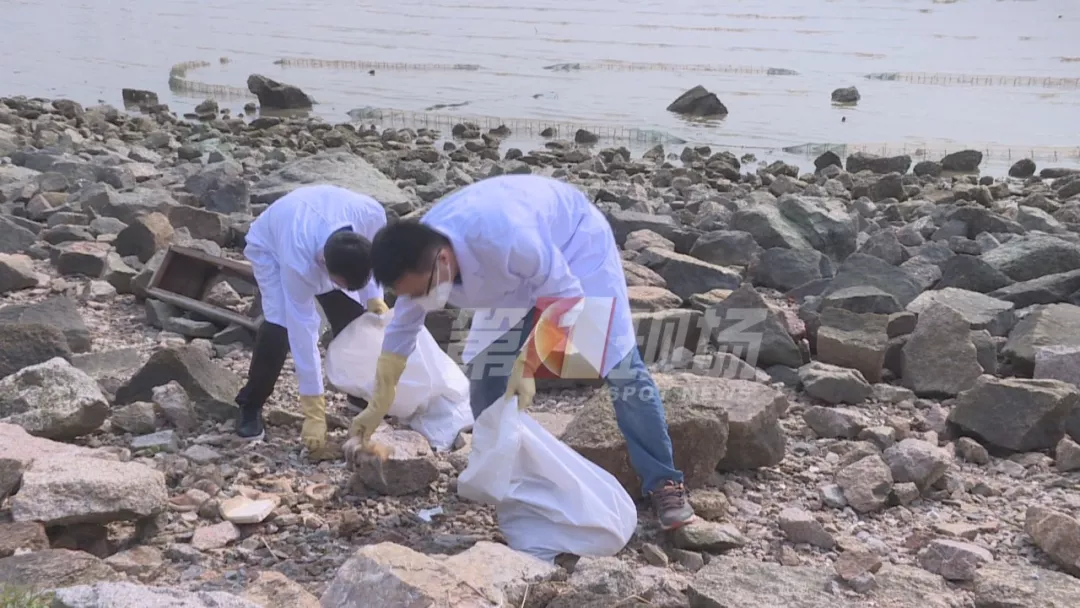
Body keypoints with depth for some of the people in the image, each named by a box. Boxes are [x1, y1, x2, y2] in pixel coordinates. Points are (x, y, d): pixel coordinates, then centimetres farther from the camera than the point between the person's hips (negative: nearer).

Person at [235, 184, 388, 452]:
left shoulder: (371, 213, -38)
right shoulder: (297, 262, -45)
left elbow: (371, 251, -10)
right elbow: (303, 333, -39)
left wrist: (374, 296, -20)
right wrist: (314, 413, -35)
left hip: (320, 233, 4)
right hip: (270, 246, -4)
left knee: (352, 317, -7)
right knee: (280, 324, -24)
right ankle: (251, 405, -3)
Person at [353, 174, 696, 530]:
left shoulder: (502, 237, -45)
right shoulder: (418, 260, -22)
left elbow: (565, 295, -31)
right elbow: (399, 337, -5)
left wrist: (526, 365, -33)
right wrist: (376, 409, 4)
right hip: (518, 272, 6)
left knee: (620, 366, -11)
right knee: (484, 374, -3)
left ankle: (664, 484, -1)